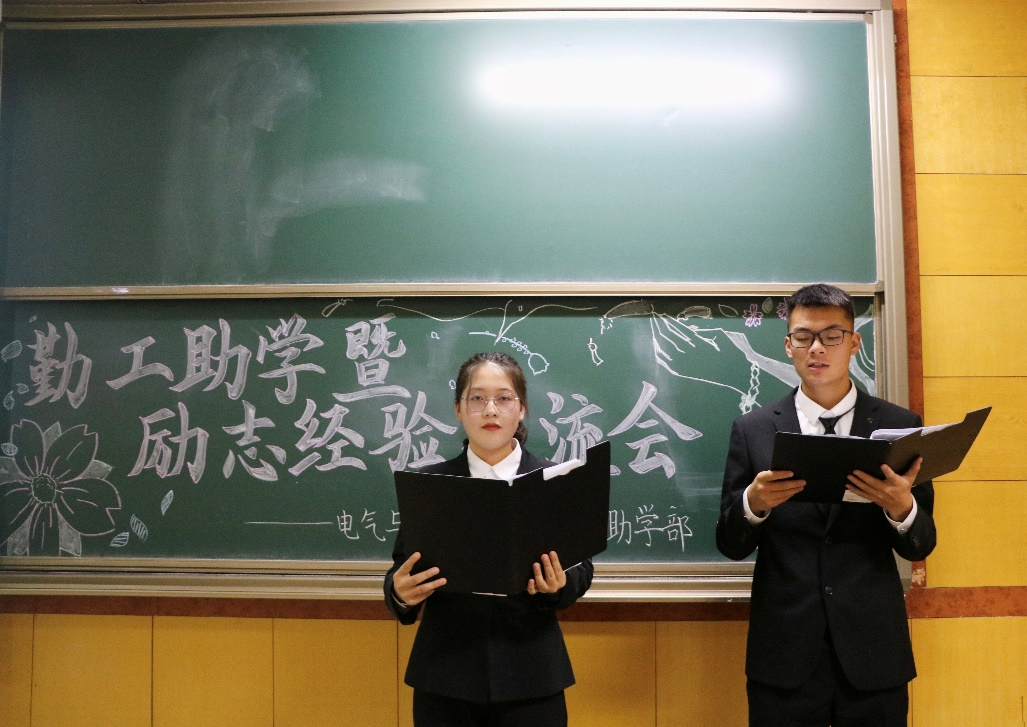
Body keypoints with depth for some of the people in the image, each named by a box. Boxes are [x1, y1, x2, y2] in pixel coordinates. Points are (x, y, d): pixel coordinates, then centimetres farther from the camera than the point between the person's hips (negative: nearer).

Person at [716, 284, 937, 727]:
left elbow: (920, 546, 2)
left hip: (874, 656, 1)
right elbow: (731, 545, 1)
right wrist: (754, 503, -20)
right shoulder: (752, 430, 0)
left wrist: (902, 507, -20)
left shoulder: (900, 426, 1)